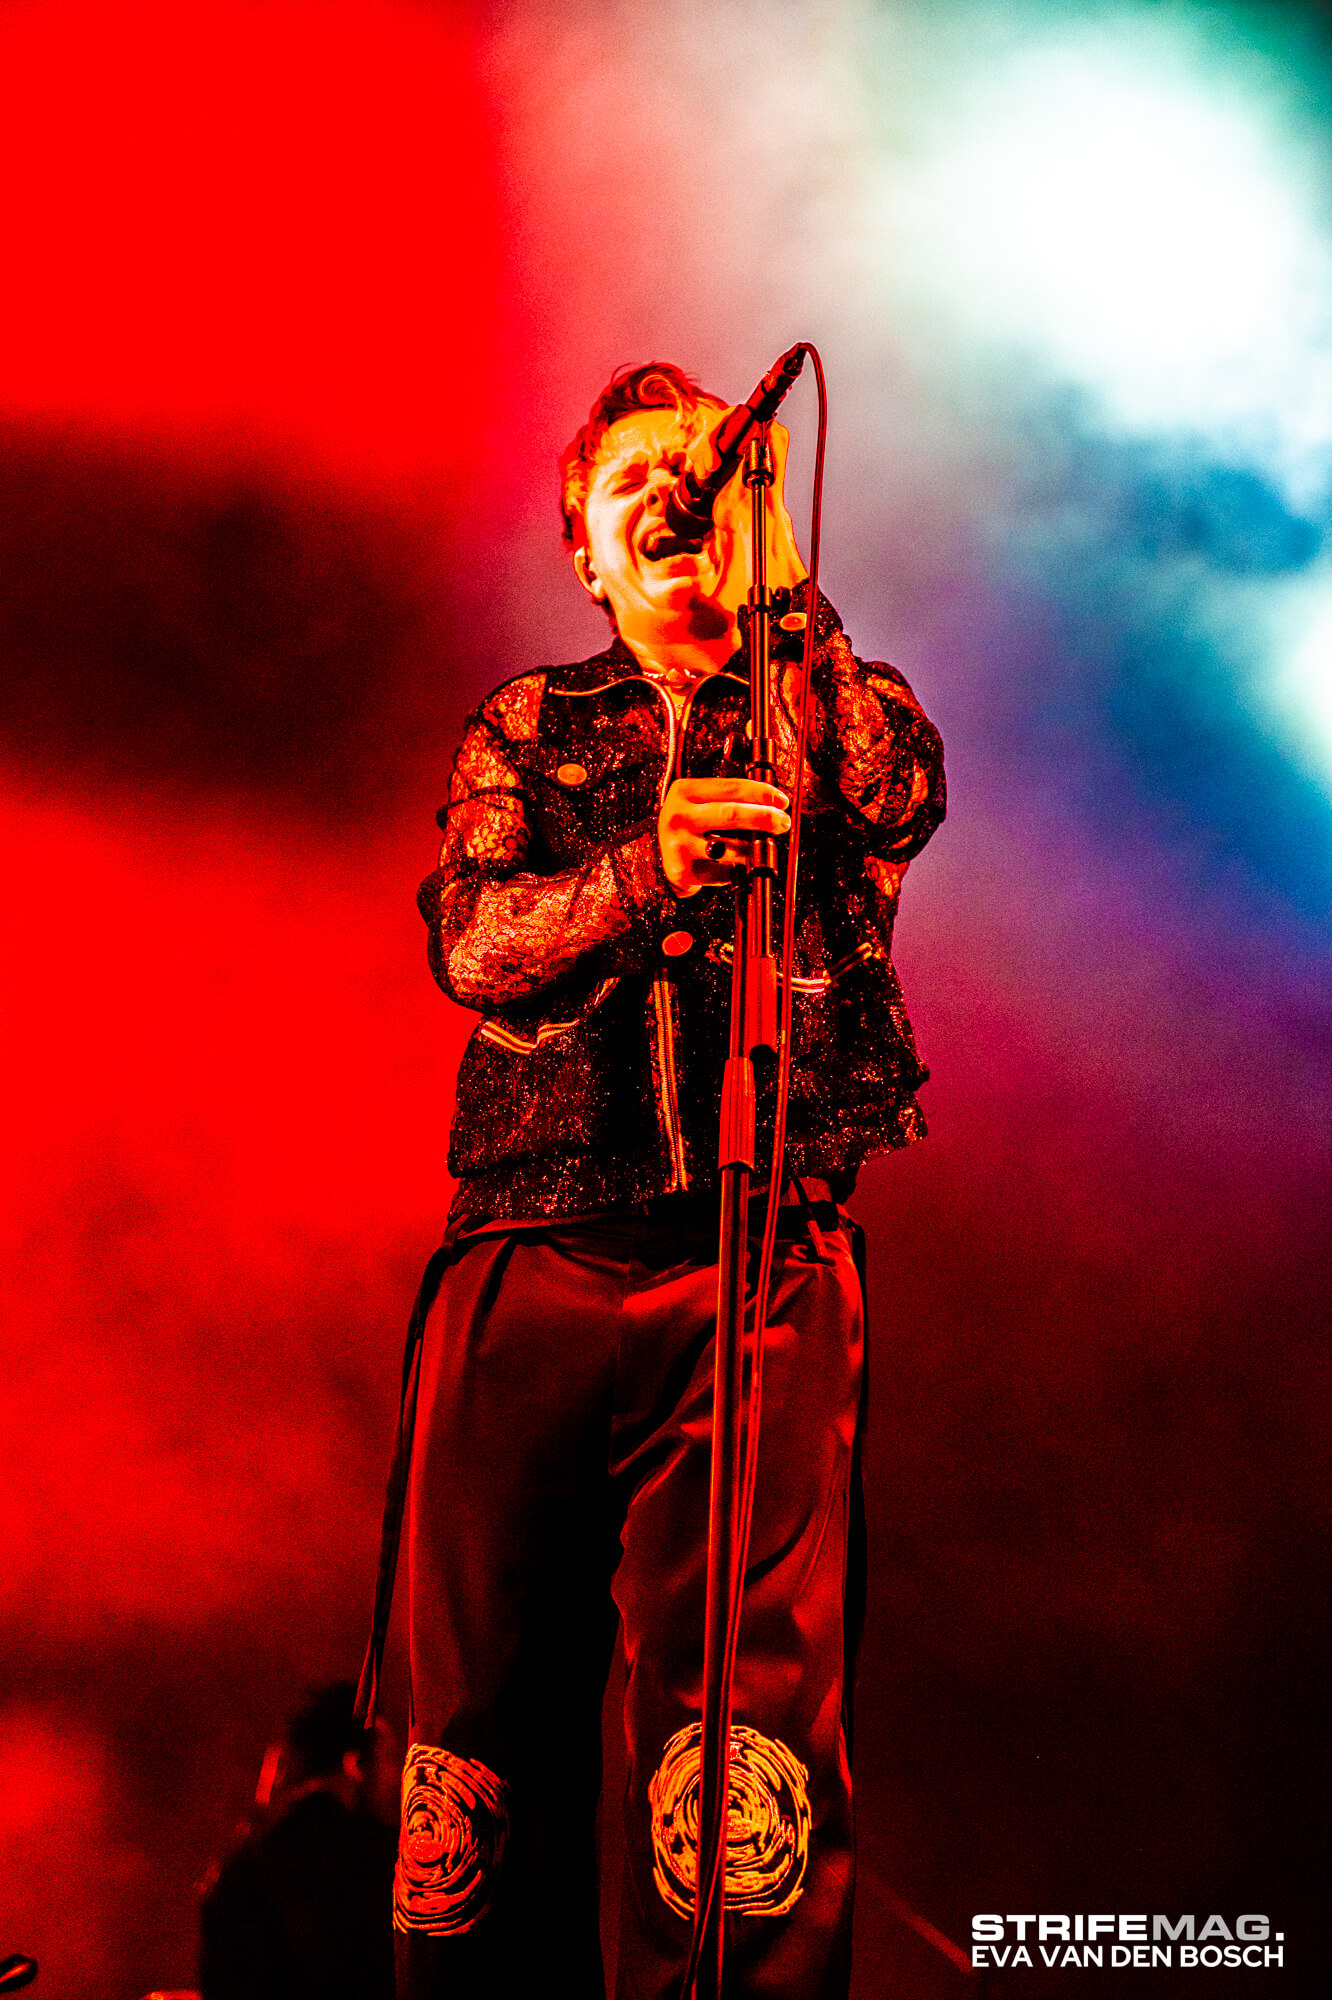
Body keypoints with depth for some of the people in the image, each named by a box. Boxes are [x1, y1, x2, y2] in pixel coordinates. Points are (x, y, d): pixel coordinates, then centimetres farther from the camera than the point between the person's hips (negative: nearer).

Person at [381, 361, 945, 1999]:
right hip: (529, 1263, 2)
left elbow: (898, 797, -4)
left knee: (751, 1711, -16)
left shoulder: (824, 708, 20)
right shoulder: (528, 729, 21)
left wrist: (775, 570, -3)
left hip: (759, 1263, -1)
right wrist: (647, 869, -15)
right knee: (487, 1728, 0)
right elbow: (469, 939, 3)